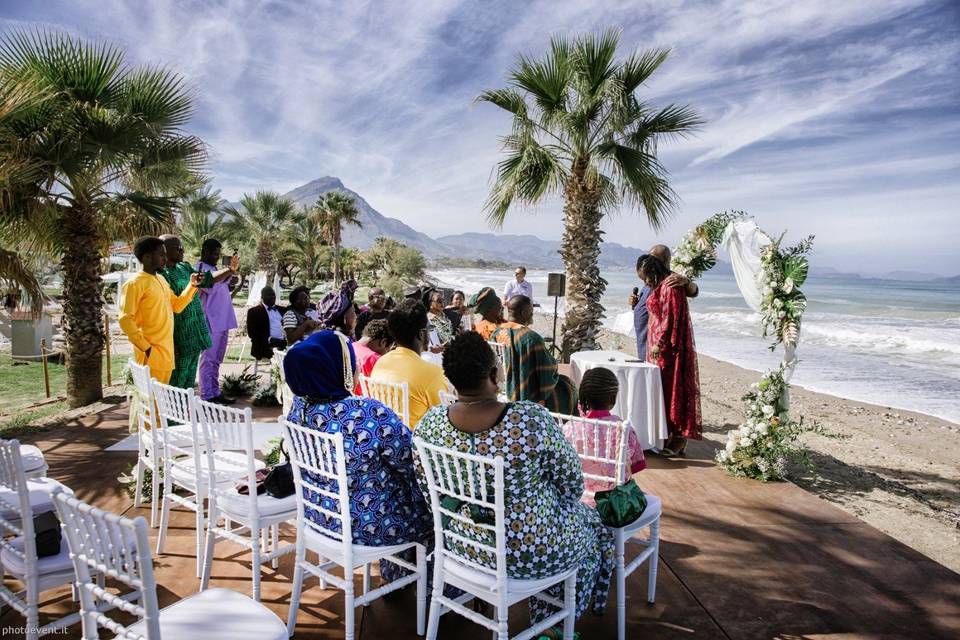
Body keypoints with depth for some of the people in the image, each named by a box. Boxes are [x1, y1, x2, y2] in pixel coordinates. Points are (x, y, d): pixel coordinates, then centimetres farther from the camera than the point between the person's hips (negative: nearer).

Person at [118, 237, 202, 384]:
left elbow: (177, 306, 16)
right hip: (151, 352, -8)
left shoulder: (161, 279, 14)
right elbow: (125, 320, -17)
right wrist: (145, 347, -19)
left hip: (167, 350, 8)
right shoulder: (134, 284, -12)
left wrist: (192, 285, 5)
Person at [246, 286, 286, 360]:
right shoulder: (254, 311, 9)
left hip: (284, 344, 4)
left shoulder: (283, 310, 23)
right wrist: (269, 339, -14)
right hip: (266, 346, -4)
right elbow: (252, 332, -1)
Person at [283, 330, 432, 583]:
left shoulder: (299, 406, -9)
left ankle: (392, 572, 42)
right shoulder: (371, 414, -32)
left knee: (397, 484, 28)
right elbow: (413, 465, -21)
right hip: (367, 526, -7)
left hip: (321, 515, 7)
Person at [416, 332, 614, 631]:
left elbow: (428, 489, -2)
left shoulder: (431, 423, -16)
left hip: (464, 543, 5)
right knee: (590, 523, 28)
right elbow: (572, 485, -14)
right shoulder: (532, 419, -29)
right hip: (529, 552, -5)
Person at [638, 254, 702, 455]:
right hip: (660, 347, 10)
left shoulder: (670, 287, -15)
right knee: (663, 389, 11)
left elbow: (671, 319, -20)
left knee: (673, 388, -5)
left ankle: (679, 437, 3)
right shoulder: (660, 287, 17)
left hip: (668, 348, -10)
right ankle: (668, 434, 17)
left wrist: (660, 344, -19)